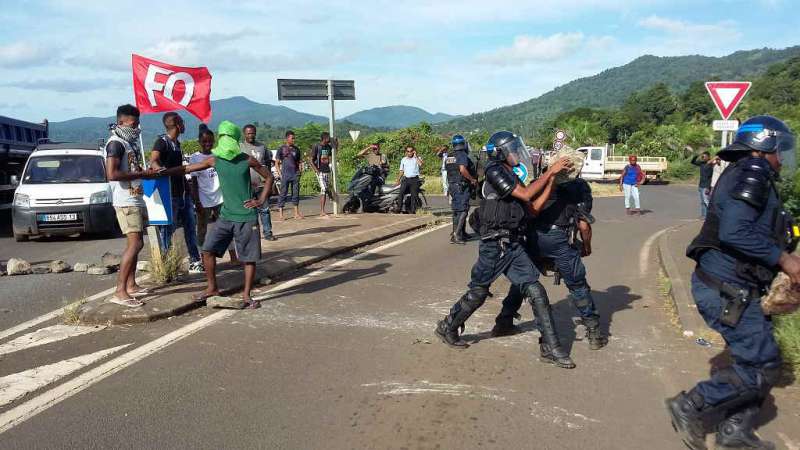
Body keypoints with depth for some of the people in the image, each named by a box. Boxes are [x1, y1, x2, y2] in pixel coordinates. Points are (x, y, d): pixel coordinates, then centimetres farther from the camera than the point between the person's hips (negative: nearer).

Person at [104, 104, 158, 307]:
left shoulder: (131, 143, 17)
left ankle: (131, 285, 22)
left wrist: (148, 172, 9)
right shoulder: (115, 143, -13)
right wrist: (141, 173, -20)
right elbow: (112, 174, -25)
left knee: (135, 244, 14)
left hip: (136, 200, 10)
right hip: (125, 202, -10)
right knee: (134, 244, -16)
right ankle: (119, 292, -16)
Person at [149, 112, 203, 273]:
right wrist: (159, 168, -49)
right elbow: (153, 160, -27)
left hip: (183, 192, 9)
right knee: (167, 228, -5)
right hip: (170, 193, -9)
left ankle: (195, 262, 16)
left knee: (191, 226, 10)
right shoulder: (162, 141, -9)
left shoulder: (177, 143, 17)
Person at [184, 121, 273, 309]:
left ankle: (246, 295, 14)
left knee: (249, 257, 1)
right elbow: (187, 169, 7)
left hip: (247, 217, -3)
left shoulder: (247, 160, -6)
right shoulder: (214, 160, 2)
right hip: (226, 216, 3)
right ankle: (212, 288, 17)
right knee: (208, 249, -1)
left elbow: (268, 177, 3)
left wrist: (261, 200, -4)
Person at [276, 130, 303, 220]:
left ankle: (296, 213, 12)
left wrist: (300, 168, 2)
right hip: (285, 175, -4)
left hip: (295, 174, 4)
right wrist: (280, 174, -5)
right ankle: (281, 214, 2)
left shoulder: (296, 149, 13)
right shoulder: (282, 148, 2)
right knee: (283, 193, -2)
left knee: (296, 193, 6)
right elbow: (277, 163, 4)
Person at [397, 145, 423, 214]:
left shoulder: (417, 158, 7)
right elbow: (401, 171, 22)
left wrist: (416, 156, -10)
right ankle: (402, 208, -20)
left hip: (414, 179, -2)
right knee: (401, 192, -20)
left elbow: (420, 164, -16)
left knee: (414, 195, -3)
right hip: (406, 179, 2)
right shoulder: (403, 159, 18)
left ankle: (412, 211, 4)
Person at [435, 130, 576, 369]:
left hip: (513, 245, 8)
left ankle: (551, 347, 4)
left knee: (536, 292, 0)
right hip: (493, 246, -7)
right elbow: (525, 194, -18)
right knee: (477, 294, 7)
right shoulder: (495, 171, -10)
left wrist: (553, 177, 5)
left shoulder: (512, 176, 16)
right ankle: (447, 328, 29)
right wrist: (550, 172, -12)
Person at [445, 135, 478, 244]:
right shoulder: (462, 155, -13)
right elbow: (462, 169, -25)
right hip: (462, 186, -9)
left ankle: (462, 233, 25)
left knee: (456, 210, 15)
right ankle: (455, 235, -16)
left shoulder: (448, 156, 13)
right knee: (462, 210, -9)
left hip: (451, 185, 9)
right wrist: (472, 179, -16)